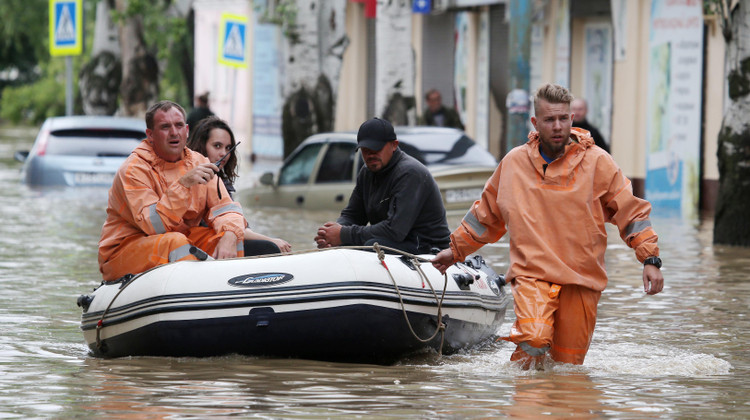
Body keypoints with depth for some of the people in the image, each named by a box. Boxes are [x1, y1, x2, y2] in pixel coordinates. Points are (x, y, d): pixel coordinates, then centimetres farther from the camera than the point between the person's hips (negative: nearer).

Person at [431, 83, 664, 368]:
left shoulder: (597, 162, 1)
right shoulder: (514, 163, 8)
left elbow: (632, 211, 4)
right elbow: (486, 214, 23)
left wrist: (650, 260, -5)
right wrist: (456, 249, 28)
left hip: (581, 280, 0)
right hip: (531, 274, 0)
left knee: (568, 362, 3)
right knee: (534, 339, -26)